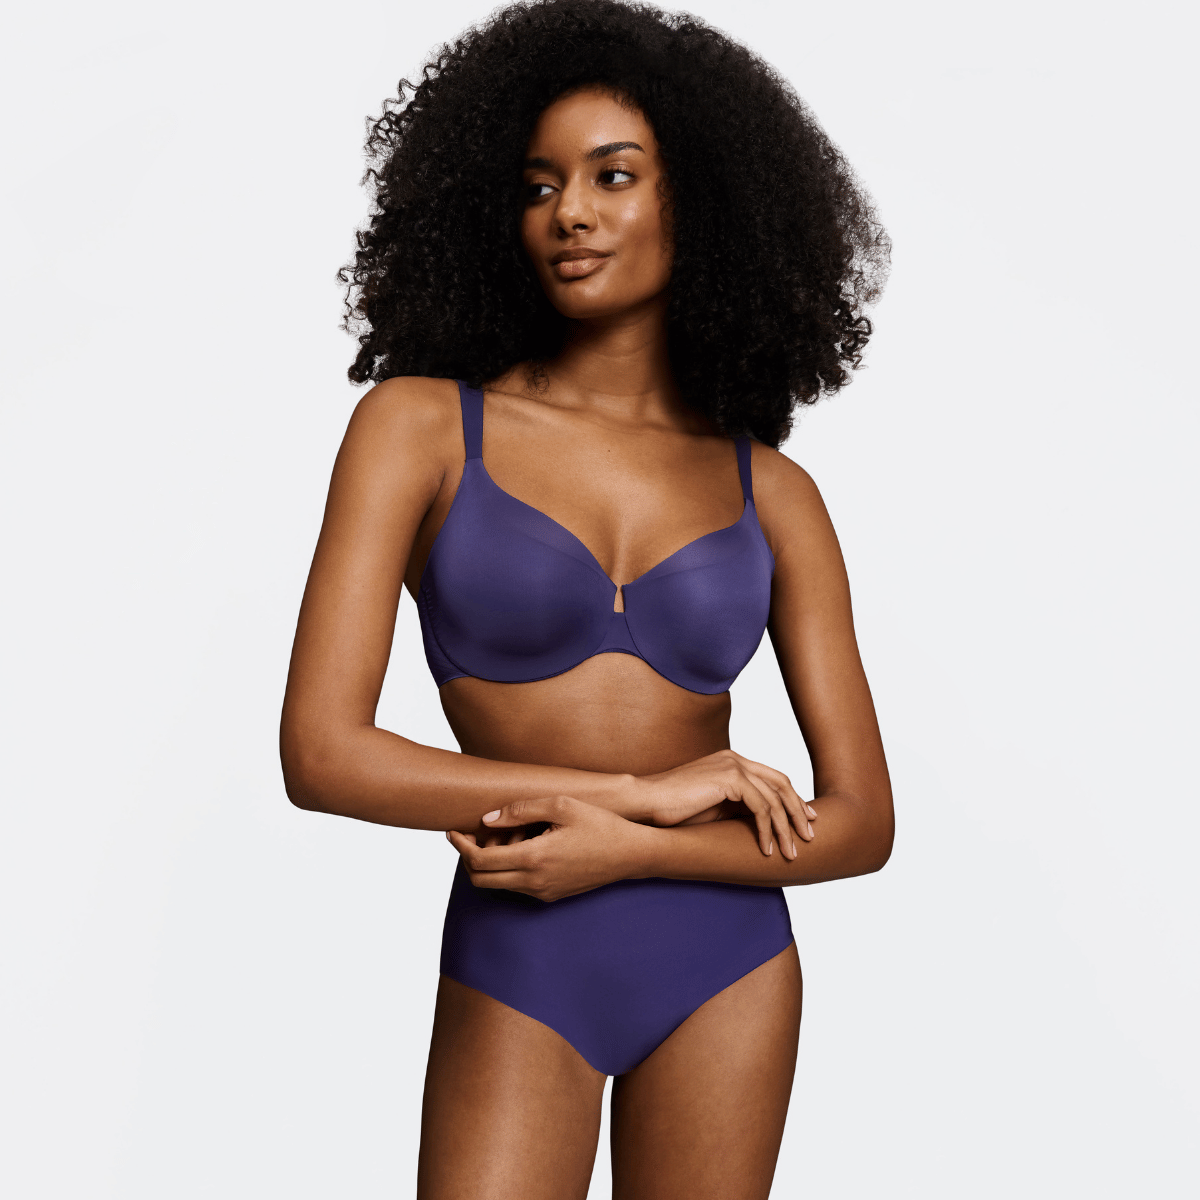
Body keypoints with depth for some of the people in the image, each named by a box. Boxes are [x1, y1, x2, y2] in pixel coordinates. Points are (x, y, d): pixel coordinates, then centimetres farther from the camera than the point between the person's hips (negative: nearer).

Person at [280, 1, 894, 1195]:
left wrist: (621, 850, -16)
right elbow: (322, 752, -15)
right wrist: (647, 788, -14)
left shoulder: (771, 493, -1)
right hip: (516, 972, -2)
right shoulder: (421, 423, -7)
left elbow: (860, 820, -1)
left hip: (727, 967, 2)